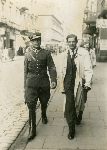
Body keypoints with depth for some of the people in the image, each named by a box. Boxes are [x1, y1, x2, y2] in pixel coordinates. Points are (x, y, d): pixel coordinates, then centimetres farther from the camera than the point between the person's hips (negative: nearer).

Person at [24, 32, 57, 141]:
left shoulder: (46, 53, 3)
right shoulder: (28, 54, 6)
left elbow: (51, 68, -1)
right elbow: (25, 71, 10)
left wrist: (53, 80, -15)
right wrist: (25, 85, 10)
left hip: (44, 82, 1)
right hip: (31, 82, 0)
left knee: (44, 103, 17)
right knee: (31, 106, -7)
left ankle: (44, 115, 50)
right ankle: (32, 130, 0)